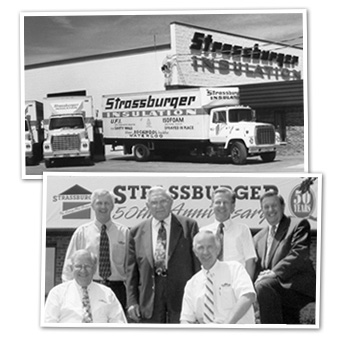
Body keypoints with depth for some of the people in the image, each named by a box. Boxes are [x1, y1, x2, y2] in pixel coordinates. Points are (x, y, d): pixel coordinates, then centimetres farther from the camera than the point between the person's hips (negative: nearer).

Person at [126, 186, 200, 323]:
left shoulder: (188, 226, 3)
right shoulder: (137, 232, 8)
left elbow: (198, 264, 2)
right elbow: (132, 271, 8)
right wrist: (132, 302, 1)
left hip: (182, 295, -1)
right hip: (150, 301, 1)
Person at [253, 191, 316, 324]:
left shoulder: (298, 225, 4)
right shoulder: (258, 238, 24)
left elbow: (299, 254, -10)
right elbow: (257, 267, 22)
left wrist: (275, 272, -19)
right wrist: (260, 277, -3)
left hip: (297, 285, -7)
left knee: (263, 286, -31)